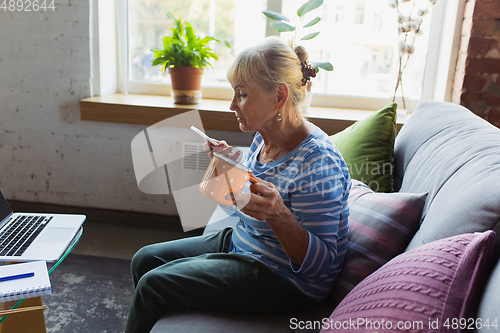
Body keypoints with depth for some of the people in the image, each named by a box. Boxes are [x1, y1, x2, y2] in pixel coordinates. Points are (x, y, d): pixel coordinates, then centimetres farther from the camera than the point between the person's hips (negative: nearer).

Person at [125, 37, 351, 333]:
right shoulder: (263, 139, -1)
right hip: (240, 243, 9)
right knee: (145, 260, 11)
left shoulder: (317, 161, -27)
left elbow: (322, 265, -25)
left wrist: (278, 216, -40)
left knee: (153, 286, -12)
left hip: (287, 281, -8)